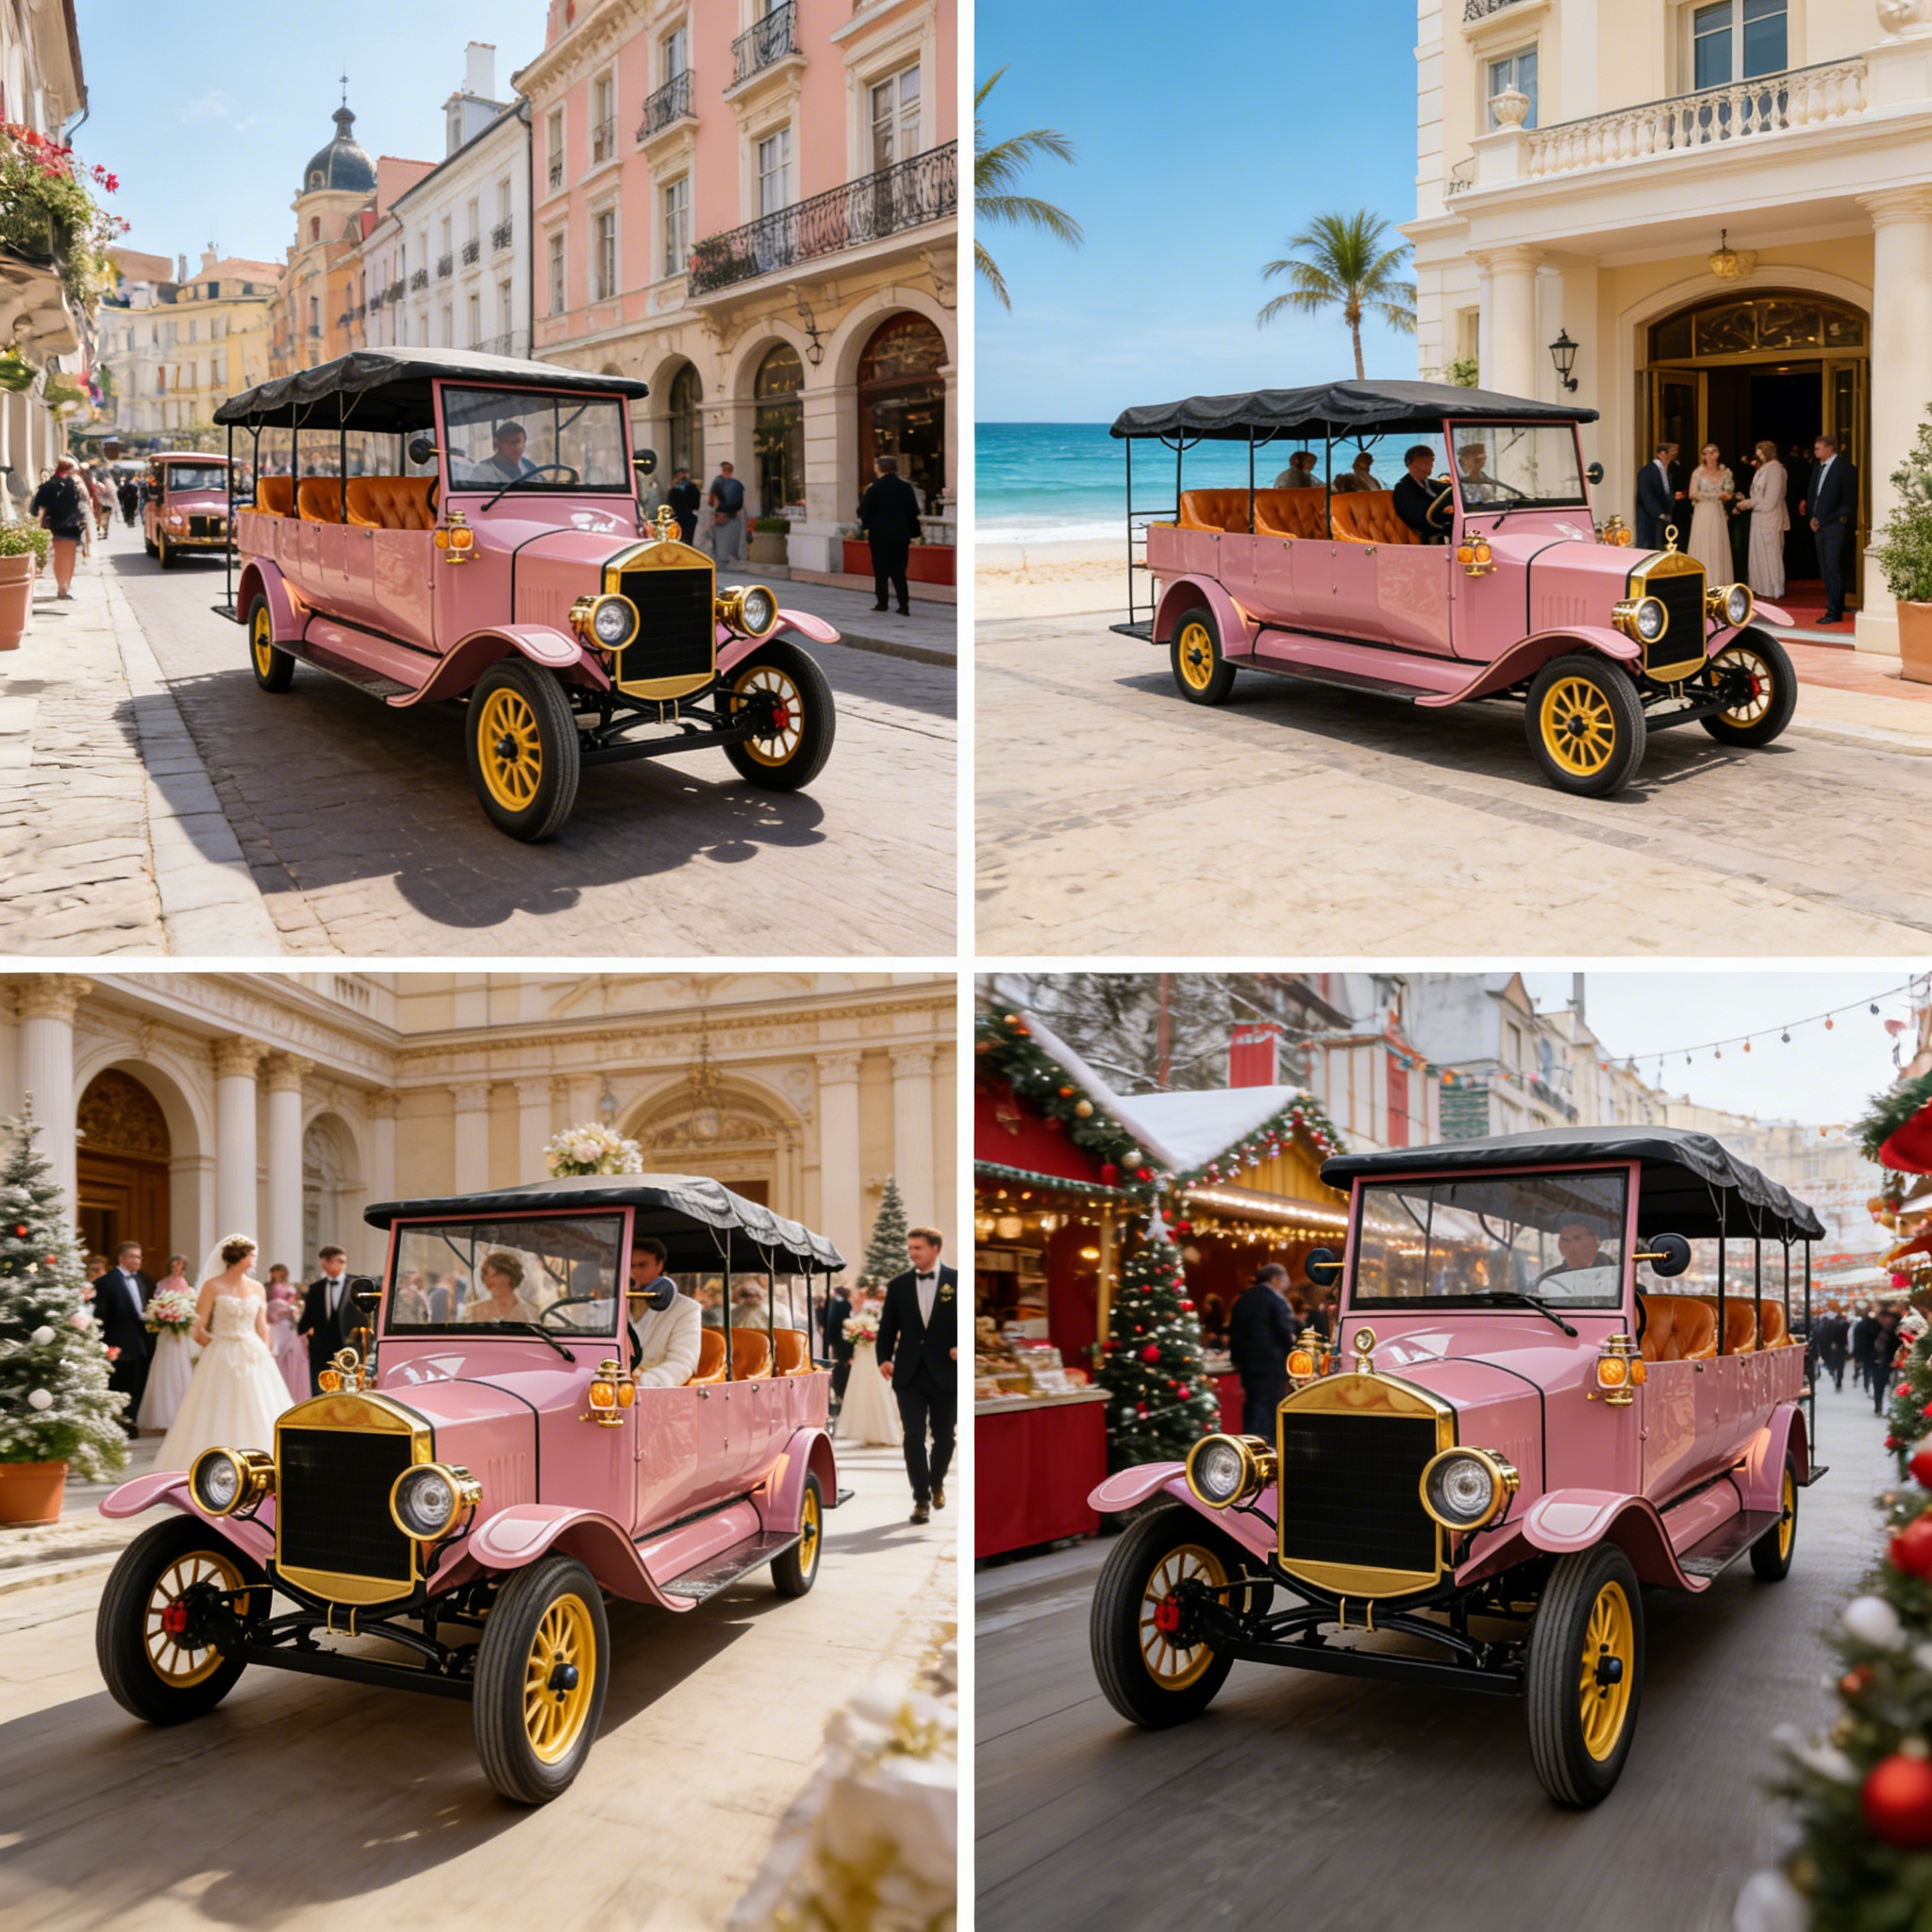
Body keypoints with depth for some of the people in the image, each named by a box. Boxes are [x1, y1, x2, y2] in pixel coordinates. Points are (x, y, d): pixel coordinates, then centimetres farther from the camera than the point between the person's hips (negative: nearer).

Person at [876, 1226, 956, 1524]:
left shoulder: (956, 1281, 0)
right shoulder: (898, 1284, 7)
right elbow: (887, 1325, 6)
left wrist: (961, 1346, -18)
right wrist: (884, 1358, -8)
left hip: (945, 1372, -1)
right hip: (909, 1373, 1)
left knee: (943, 1435, 10)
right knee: (914, 1436, -6)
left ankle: (936, 1482, 37)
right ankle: (922, 1500, 1)